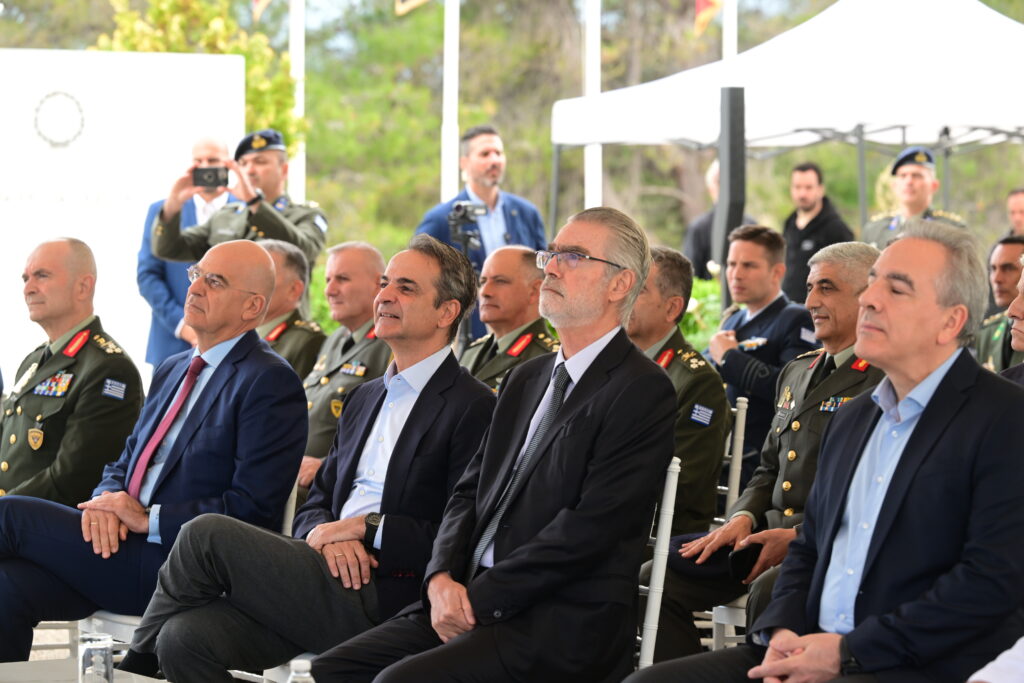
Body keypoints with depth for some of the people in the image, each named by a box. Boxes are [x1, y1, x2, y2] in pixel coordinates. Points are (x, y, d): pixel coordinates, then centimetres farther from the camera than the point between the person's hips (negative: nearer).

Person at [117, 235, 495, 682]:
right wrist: (324, 533, -3)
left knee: (208, 533, -17)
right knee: (185, 637, -19)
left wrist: (366, 527, -12)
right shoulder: (364, 398, 26)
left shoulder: (474, 408, -3)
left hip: (381, 602, -7)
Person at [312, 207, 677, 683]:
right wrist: (442, 577, -3)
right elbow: (471, 490, 18)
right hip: (472, 601, 8)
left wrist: (480, 598, -15)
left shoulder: (643, 392, -8)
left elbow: (591, 525, -16)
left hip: (564, 627, -8)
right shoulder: (527, 380, 21)